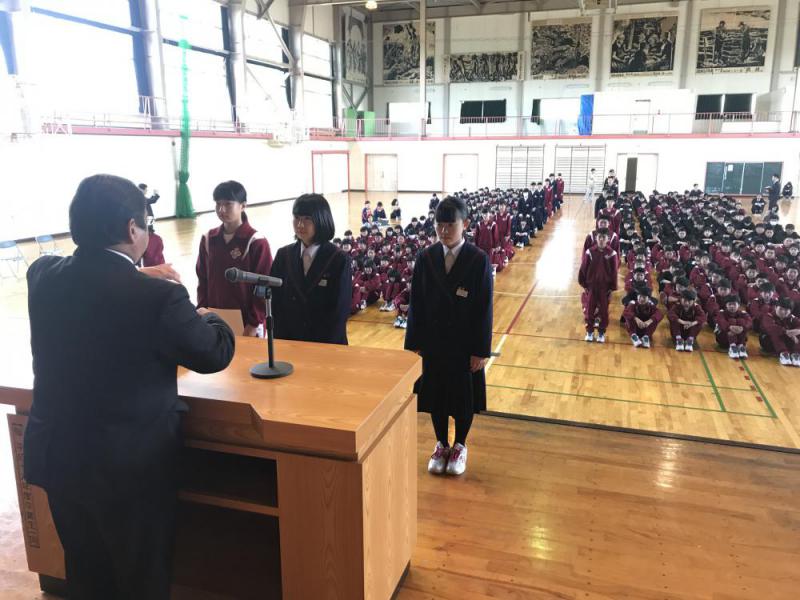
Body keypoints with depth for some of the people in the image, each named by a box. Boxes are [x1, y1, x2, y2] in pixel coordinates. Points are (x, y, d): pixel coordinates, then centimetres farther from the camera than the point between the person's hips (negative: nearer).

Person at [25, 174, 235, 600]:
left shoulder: (41, 275, -7)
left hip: (55, 456, 6)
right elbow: (215, 354, -12)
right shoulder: (158, 296, -26)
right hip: (131, 466, -6)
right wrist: (209, 319, 8)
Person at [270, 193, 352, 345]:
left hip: (327, 345, -3)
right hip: (289, 343, 3)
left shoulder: (339, 260, -10)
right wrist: (282, 342, -7)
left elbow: (340, 311, -12)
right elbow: (275, 303, 1)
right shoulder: (283, 255, 2)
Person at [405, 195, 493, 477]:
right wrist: (413, 343, 0)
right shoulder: (426, 257, -3)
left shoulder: (478, 260, -11)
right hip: (432, 341, 3)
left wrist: (481, 350, -10)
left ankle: (460, 446, 32)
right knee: (435, 393, 13)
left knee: (463, 396, 11)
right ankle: (441, 444, 32)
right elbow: (416, 303, 1)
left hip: (464, 342, -2)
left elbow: (484, 308, -10)